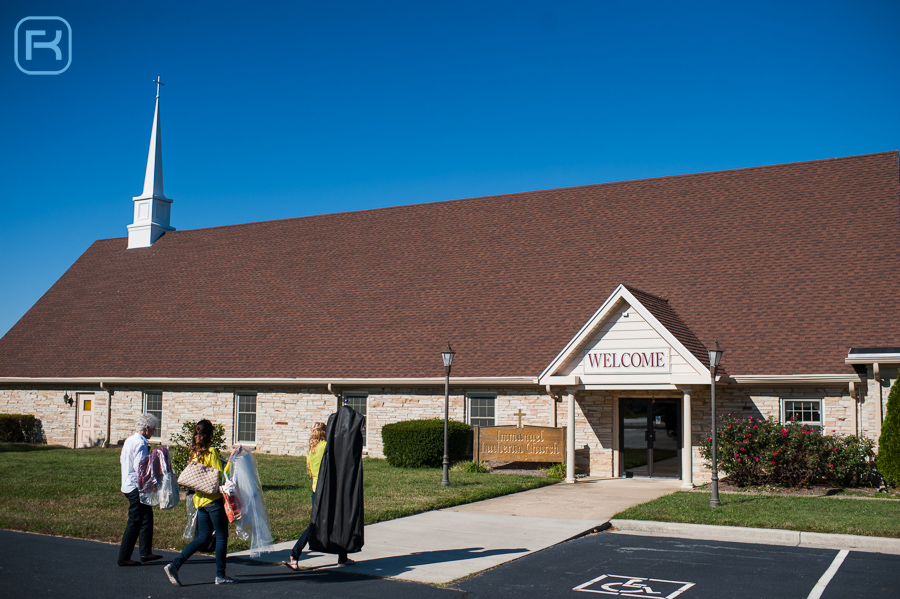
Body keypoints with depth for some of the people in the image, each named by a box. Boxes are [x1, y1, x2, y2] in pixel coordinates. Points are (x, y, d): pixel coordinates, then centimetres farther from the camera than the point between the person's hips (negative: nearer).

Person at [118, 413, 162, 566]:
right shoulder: (141, 443, -18)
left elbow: (121, 460, 21)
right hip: (137, 488, -10)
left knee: (147, 517, 16)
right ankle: (124, 558, 2)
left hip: (127, 485, 10)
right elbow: (140, 467, -24)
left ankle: (146, 552, 21)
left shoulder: (129, 440, 12)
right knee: (135, 522, -3)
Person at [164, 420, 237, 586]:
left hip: (199, 499, 7)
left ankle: (175, 565, 4)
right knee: (221, 536, 5)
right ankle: (220, 575, 10)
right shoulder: (211, 452, -14)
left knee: (203, 537, 14)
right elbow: (219, 476, -15)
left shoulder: (193, 453, 8)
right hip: (214, 499, -7)